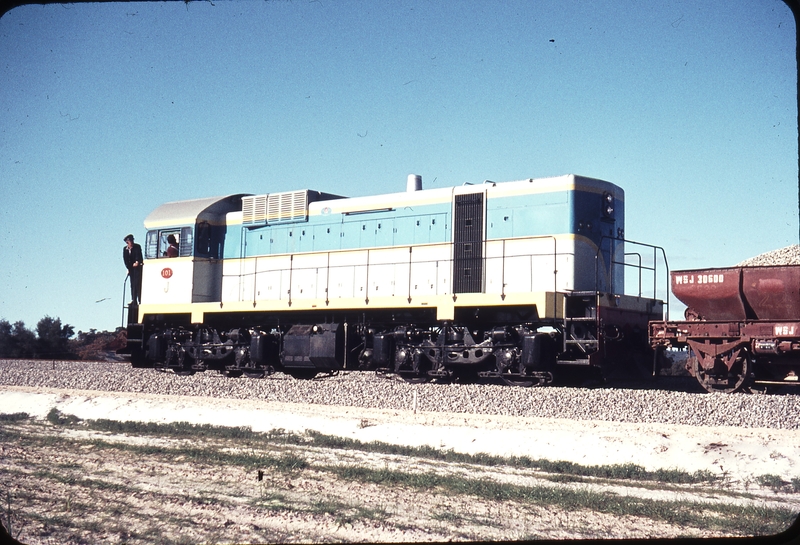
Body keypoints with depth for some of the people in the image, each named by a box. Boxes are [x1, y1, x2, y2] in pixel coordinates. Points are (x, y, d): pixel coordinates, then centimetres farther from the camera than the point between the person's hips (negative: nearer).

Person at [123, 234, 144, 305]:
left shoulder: (137, 247, -8)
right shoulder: (125, 249, 3)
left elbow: (138, 254, -23)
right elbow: (125, 259, 3)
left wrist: (137, 262, -40)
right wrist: (128, 268, -3)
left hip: (138, 266, -5)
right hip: (131, 268, 5)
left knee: (137, 283, -12)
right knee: (132, 284, 5)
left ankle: (140, 300, -14)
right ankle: (134, 301, 7)